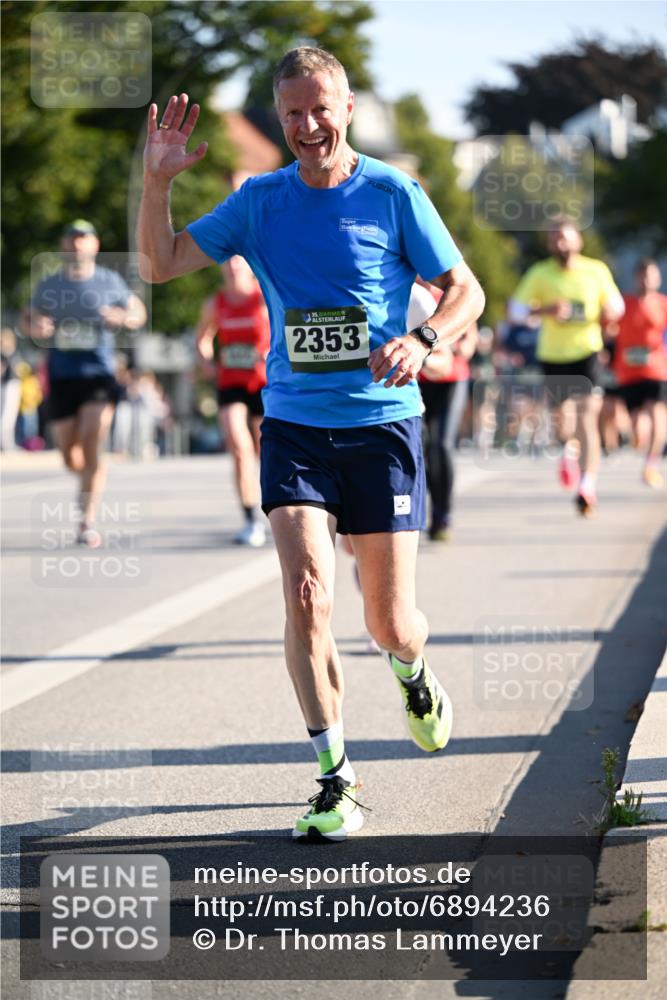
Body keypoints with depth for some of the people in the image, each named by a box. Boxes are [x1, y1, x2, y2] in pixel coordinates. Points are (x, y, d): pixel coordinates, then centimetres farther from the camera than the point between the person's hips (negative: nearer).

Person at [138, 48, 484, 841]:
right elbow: (161, 264, 6)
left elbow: (465, 291, 2)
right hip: (294, 426, 1)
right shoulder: (259, 202, 4)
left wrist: (422, 341, -18)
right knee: (306, 597, -15)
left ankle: (413, 674, 42)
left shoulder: (394, 196, -3)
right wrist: (157, 181, -10)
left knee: (389, 621, 3)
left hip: (382, 425, -1)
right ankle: (336, 780, -7)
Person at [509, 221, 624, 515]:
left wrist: (610, 312, -11)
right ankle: (570, 448, 49)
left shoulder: (597, 271, 0)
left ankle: (587, 483, -20)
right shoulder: (540, 274, -3)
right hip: (552, 355, 1)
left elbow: (615, 303, 14)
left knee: (587, 414, -16)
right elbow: (515, 309, -5)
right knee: (562, 414, 12)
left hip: (587, 351, -1)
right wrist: (545, 310, -22)